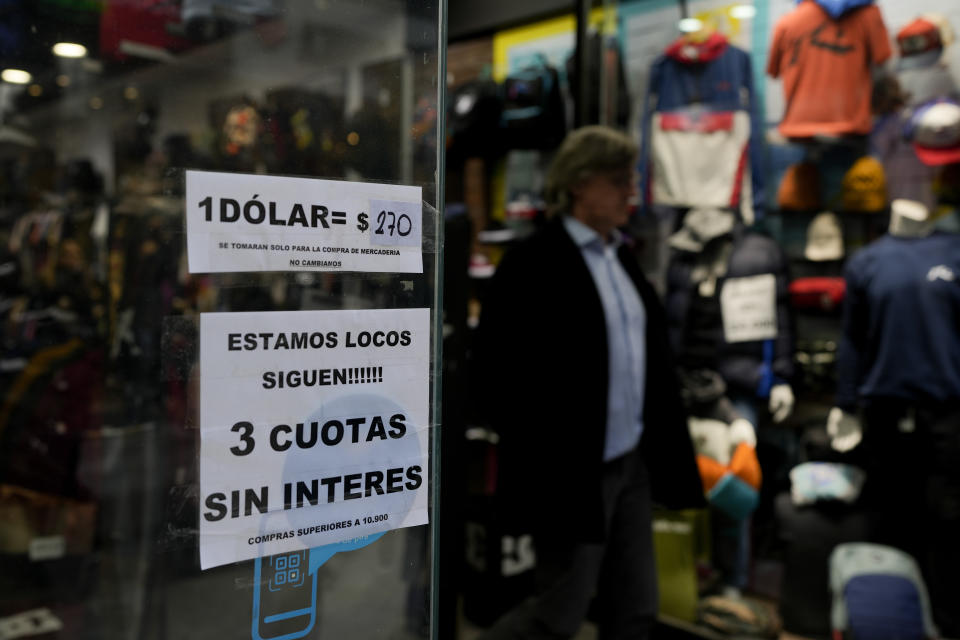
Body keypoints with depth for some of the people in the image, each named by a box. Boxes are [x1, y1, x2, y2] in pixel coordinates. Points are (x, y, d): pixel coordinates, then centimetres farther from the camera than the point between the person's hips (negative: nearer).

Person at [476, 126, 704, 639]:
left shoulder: (621, 255, 12)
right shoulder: (534, 263, -14)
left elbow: (651, 356, 15)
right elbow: (503, 372, -16)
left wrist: (663, 449, 9)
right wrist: (533, 459, -15)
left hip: (633, 465, 8)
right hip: (573, 474, -8)